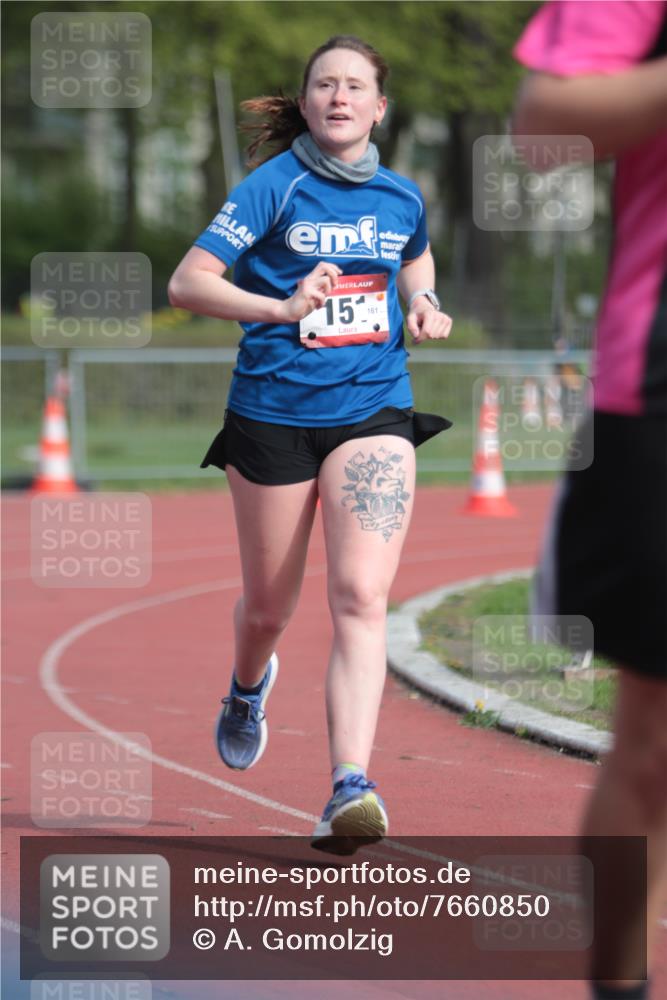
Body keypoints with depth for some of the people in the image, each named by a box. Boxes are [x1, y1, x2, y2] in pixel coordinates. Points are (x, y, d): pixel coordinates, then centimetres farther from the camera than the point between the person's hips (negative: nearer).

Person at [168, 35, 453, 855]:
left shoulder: (402, 198, 6)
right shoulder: (275, 186, -7)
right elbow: (187, 282, -12)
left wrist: (425, 309, 7)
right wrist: (283, 309, -26)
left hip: (372, 411, 1)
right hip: (273, 411, -1)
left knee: (360, 596, -17)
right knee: (269, 607, 13)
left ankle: (350, 789, -25)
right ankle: (249, 688, 50)